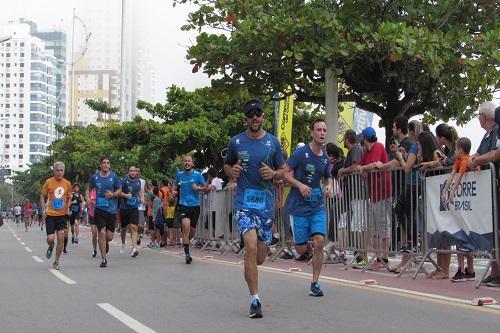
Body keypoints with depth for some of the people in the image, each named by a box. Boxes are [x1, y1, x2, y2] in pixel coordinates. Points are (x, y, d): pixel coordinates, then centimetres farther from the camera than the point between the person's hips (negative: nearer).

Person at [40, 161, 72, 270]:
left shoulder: (67, 183, 4)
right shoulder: (48, 182, -4)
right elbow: (42, 196, 6)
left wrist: (68, 206, -3)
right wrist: (44, 209, -7)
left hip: (62, 214, 2)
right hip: (50, 214, -2)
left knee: (61, 238, -4)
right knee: (50, 239, -8)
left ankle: (56, 262, 10)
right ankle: (51, 247, 30)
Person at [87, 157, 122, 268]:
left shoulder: (114, 177, 1)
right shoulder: (95, 177, 3)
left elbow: (119, 191, 9)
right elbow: (88, 189, 16)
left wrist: (112, 194, -11)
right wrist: (88, 198, -2)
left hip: (111, 209, 0)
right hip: (99, 208, 0)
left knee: (109, 236, 1)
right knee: (102, 233, -10)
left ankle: (105, 243, 40)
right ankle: (103, 259, 0)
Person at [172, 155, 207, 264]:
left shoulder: (197, 175, -3)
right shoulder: (180, 175, 3)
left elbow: (205, 187, 4)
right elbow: (175, 184, 24)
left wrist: (198, 188, -16)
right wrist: (174, 191, 4)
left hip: (195, 205, 1)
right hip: (183, 205, -1)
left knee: (193, 230, 10)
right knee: (186, 226, -20)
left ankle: (185, 242, 43)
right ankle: (187, 253, -15)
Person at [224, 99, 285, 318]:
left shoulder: (273, 142, 6)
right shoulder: (236, 142, 5)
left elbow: (282, 171, 13)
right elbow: (227, 165, 18)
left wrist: (273, 174, -9)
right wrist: (231, 172, -5)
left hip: (266, 202, 2)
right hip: (244, 202, -2)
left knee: (260, 257, 4)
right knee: (251, 247, -19)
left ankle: (249, 268, 42)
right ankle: (255, 300, -12)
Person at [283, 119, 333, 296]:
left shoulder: (325, 157, 7)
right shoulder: (301, 152, -8)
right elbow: (286, 174, -8)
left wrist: (329, 186, 2)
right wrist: (300, 185, -22)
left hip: (318, 207, 3)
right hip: (299, 207, -3)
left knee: (319, 241, -13)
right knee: (301, 249, 0)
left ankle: (315, 283, -2)